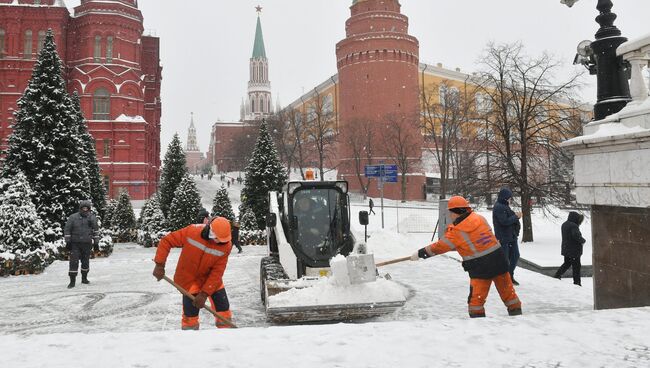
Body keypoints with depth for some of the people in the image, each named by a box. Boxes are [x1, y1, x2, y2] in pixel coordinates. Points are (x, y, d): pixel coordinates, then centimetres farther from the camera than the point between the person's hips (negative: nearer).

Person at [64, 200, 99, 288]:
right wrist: (68, 241, -2)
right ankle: (72, 281, 0)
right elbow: (67, 230, 2)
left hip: (87, 244, 2)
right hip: (75, 244, -2)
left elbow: (96, 230, 10)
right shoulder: (73, 217, -2)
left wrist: (96, 243, 8)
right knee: (74, 262, -6)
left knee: (86, 262, 12)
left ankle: (84, 278, 29)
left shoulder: (92, 218, 5)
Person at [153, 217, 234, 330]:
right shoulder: (192, 232, -26)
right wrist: (159, 265, -18)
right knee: (191, 311, -5)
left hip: (210, 277, 2)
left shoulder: (226, 245, -22)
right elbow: (166, 241, -15)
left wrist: (204, 294, -23)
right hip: (189, 277, -2)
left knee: (223, 307, 4)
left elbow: (217, 272, -20)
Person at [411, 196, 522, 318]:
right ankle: (516, 312, 24)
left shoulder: (457, 231, -13)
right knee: (507, 290, 15)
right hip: (499, 260, 6)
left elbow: (440, 246, -6)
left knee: (476, 298, 3)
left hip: (480, 268, -6)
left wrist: (420, 253, 4)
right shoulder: (479, 218, 2)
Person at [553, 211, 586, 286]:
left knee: (566, 263, 24)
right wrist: (583, 240, -12)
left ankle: (557, 275, 23)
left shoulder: (564, 224, 7)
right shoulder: (573, 226, -22)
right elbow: (577, 236, -33)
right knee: (576, 266, 3)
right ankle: (577, 282, 9)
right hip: (574, 250, -8)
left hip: (566, 249, 8)